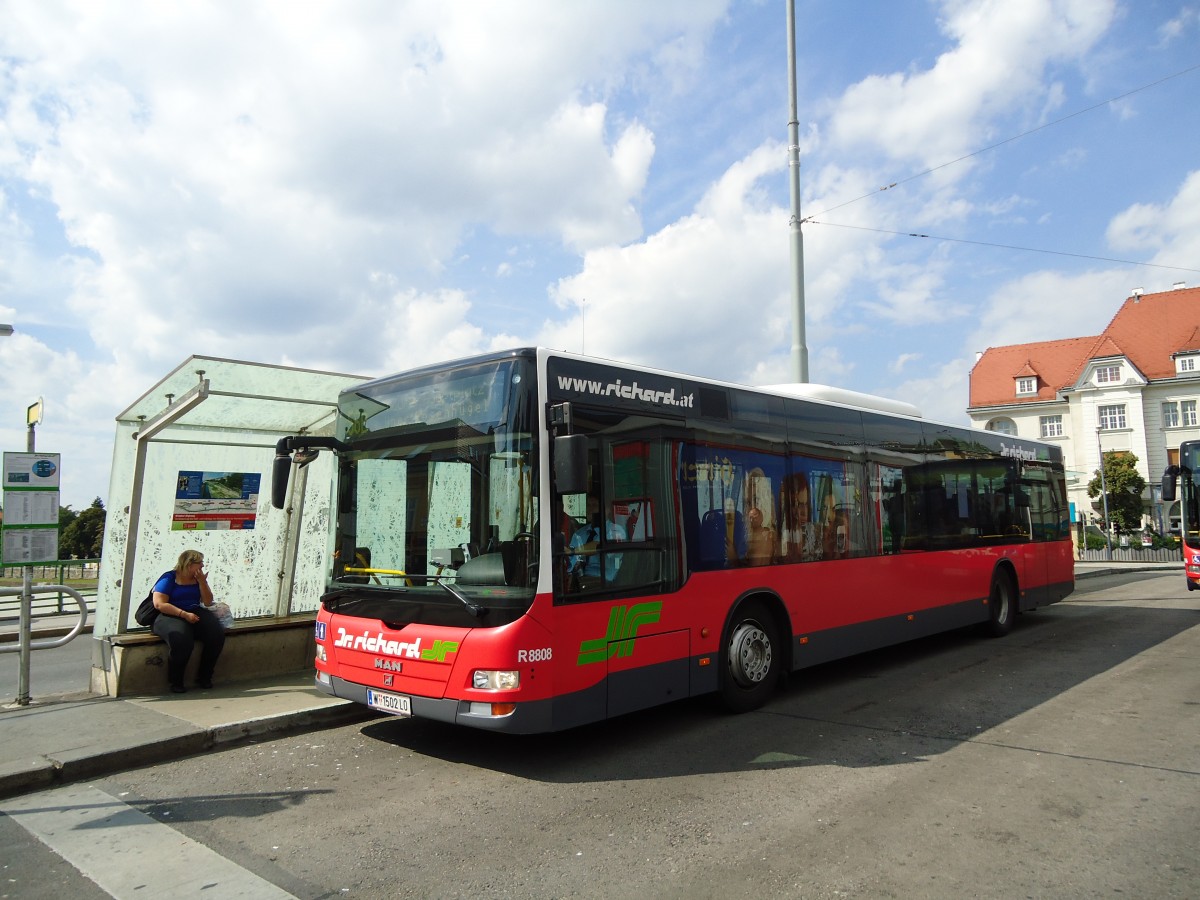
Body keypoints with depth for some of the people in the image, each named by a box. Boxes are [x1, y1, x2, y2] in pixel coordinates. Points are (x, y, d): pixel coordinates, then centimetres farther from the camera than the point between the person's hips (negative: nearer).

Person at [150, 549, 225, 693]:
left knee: (217, 634, -22)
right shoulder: (169, 578, -4)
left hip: (194, 614, 6)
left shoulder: (198, 578, 14)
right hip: (170, 616, -5)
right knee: (181, 638, -38)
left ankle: (204, 678, -5)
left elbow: (207, 602, 9)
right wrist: (184, 614, -22)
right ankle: (175, 681, -15)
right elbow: (159, 604, -15)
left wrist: (202, 582, -3)